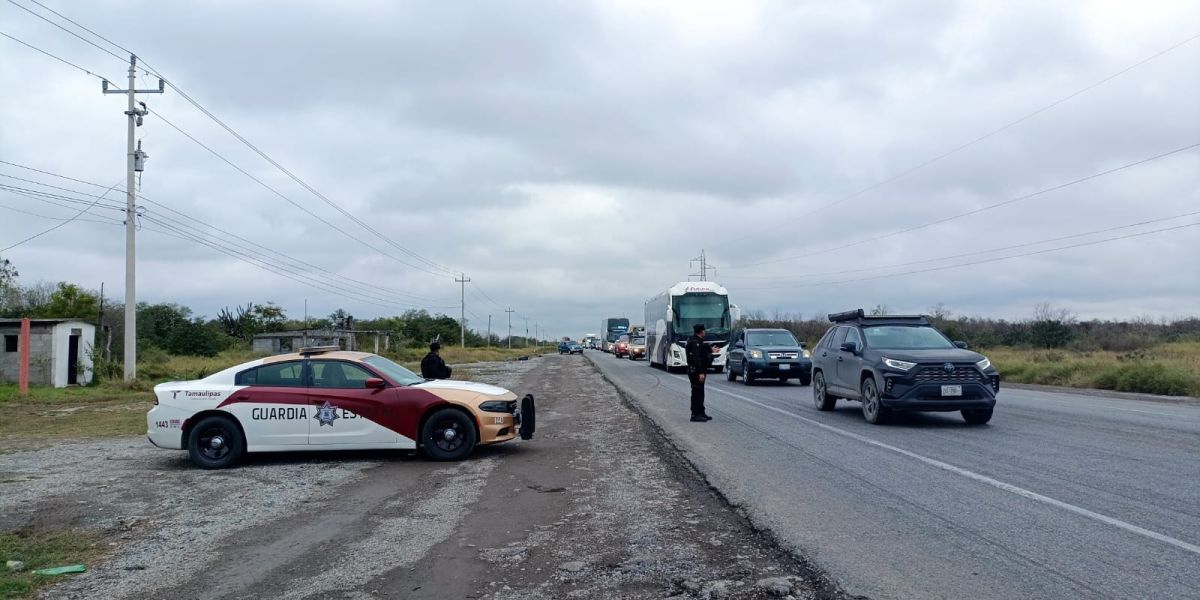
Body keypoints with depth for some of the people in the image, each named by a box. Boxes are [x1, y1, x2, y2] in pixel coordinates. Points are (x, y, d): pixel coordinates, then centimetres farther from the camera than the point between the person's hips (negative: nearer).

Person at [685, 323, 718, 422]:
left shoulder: (698, 341, 13)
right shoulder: (695, 342, -19)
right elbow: (696, 358, -25)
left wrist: (711, 350, 43)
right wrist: (701, 372, -28)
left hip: (698, 371, 11)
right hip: (696, 371, -11)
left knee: (700, 393, 16)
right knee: (697, 392, -6)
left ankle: (701, 413, 25)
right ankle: (695, 415, -2)